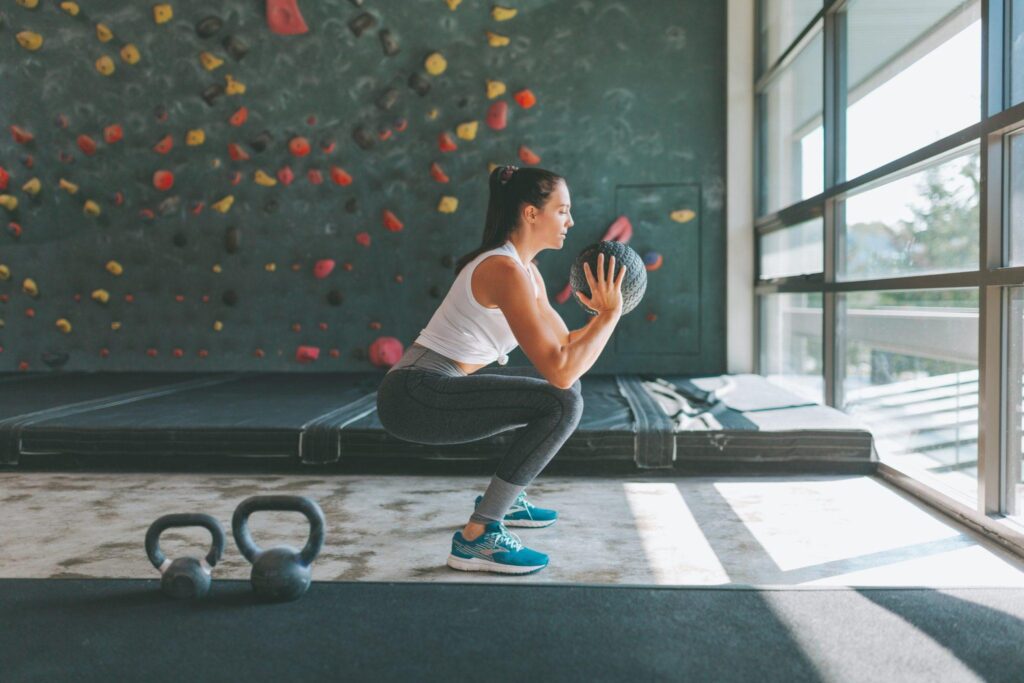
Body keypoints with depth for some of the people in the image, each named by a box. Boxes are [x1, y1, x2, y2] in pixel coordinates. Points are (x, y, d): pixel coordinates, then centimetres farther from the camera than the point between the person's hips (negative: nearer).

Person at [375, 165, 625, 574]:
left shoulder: (524, 270, 12)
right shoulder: (506, 271, -19)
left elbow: (565, 349, 16)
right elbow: (560, 370, -23)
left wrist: (603, 314, 2)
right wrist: (610, 314, -14)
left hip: (432, 390, 10)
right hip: (414, 396, -10)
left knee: (563, 393, 20)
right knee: (562, 403, -21)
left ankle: (503, 499, 28)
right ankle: (476, 538, -17)